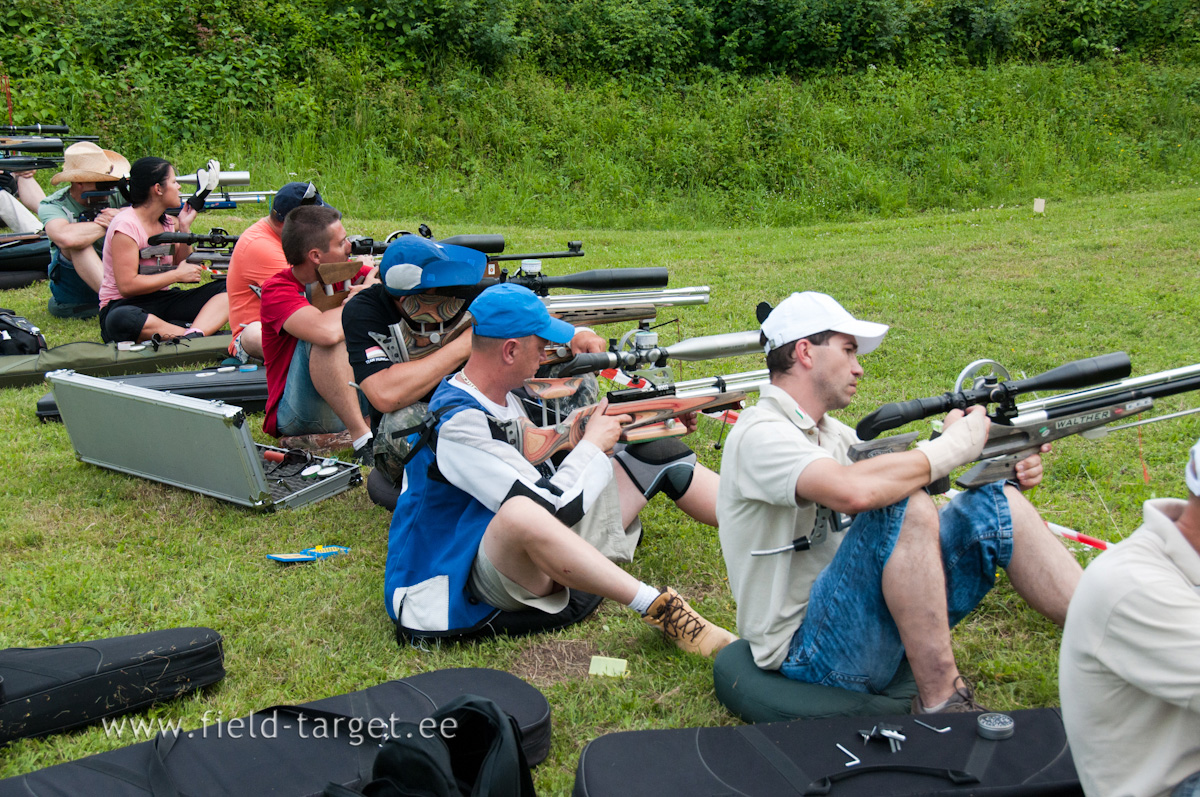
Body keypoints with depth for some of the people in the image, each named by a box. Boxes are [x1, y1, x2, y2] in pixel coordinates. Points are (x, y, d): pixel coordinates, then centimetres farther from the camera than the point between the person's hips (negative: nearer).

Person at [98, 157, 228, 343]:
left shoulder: (167, 221, 10)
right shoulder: (126, 225, -13)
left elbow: (184, 268, 12)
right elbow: (127, 286, -20)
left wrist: (184, 228, 3)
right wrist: (177, 275, -14)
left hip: (163, 301, 7)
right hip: (125, 305, -7)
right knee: (122, 321, -44)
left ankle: (194, 335, -39)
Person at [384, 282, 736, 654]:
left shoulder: (501, 396, 6)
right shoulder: (456, 423, -24)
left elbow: (533, 471, 20)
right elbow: (550, 506, -26)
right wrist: (593, 445, -11)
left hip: (533, 554, 10)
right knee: (521, 513, -44)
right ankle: (660, 609, -35)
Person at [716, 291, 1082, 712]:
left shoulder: (828, 431, 14)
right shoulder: (759, 434, -17)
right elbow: (855, 491, -35)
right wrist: (955, 445, -21)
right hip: (807, 651, -9)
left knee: (997, 506, -2)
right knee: (906, 508, -31)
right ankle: (940, 701, -21)